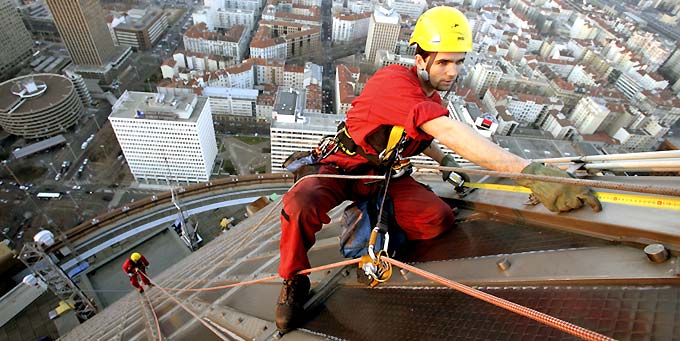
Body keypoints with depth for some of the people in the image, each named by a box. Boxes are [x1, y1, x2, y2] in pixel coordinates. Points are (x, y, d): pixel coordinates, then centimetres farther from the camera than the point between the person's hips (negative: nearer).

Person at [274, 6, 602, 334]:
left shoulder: (431, 97, 2)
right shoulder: (395, 81, -27)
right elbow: (449, 132, -41)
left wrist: (444, 160, 5)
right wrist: (530, 172, -46)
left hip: (384, 174, 7)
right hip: (343, 168, -6)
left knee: (440, 218, -15)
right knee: (301, 205, -34)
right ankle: (294, 282, -6)